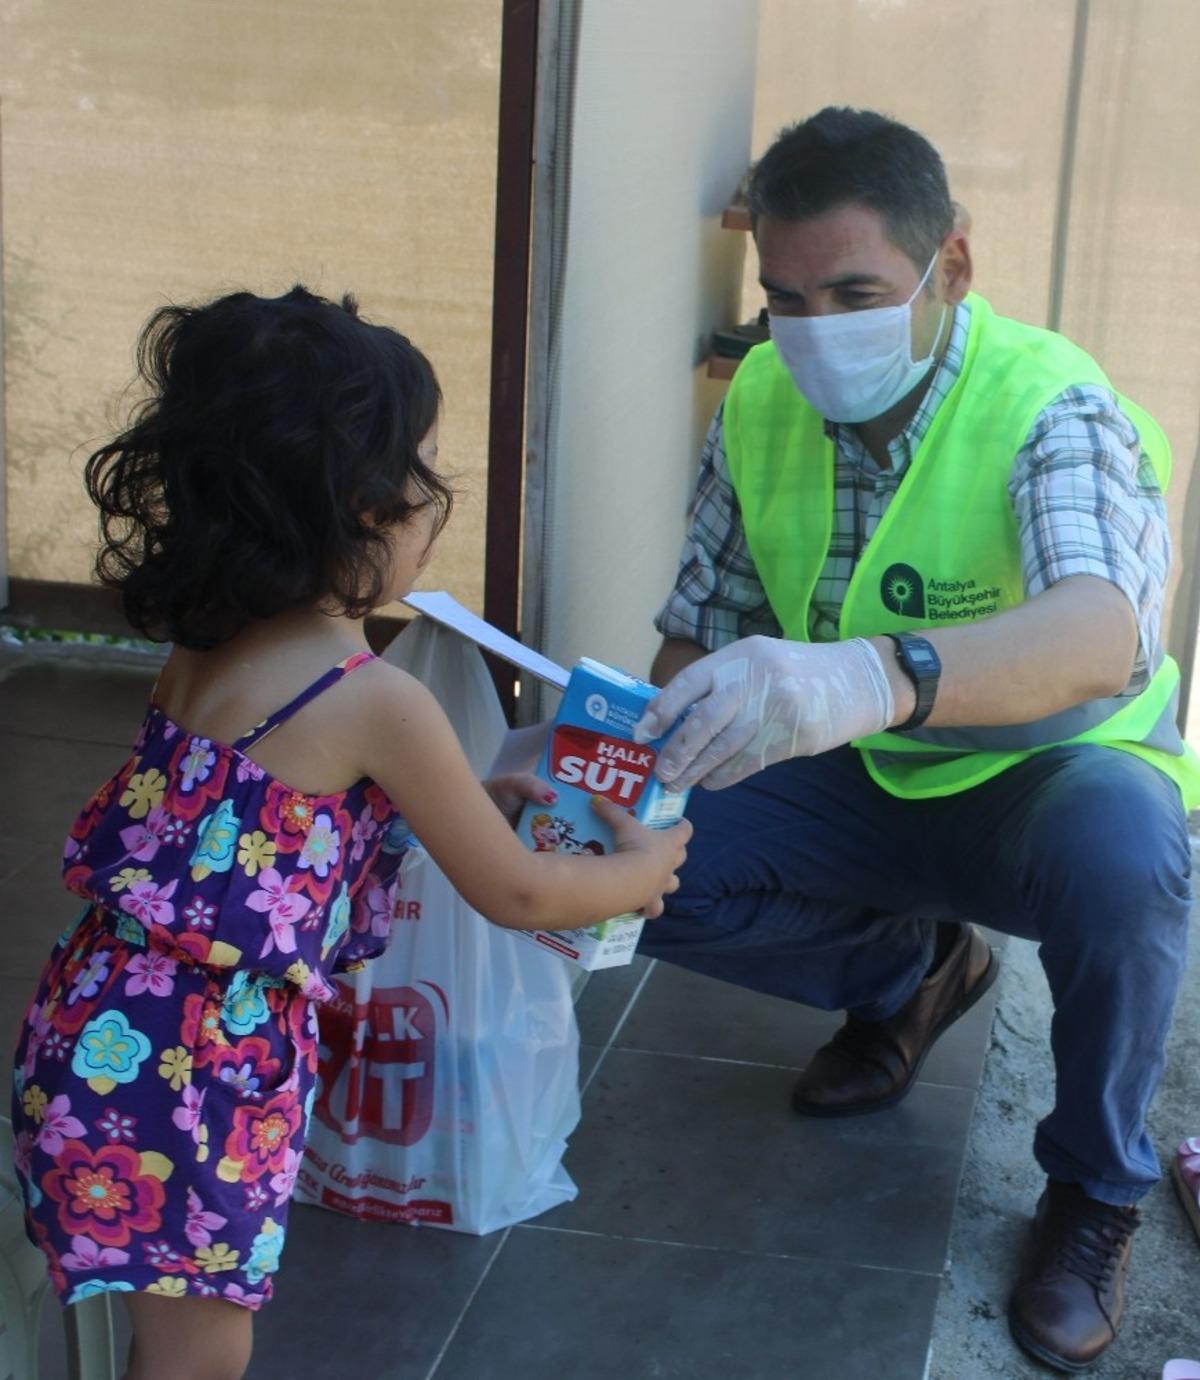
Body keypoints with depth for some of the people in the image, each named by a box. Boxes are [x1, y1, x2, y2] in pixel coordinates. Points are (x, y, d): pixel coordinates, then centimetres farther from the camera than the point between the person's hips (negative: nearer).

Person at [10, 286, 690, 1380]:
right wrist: (639, 869, 13)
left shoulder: (205, 644, 5)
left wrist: (471, 795, 21)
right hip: (197, 1064, -8)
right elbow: (515, 895, -4)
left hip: (103, 1027, 8)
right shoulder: (379, 703, -16)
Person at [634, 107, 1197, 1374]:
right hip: (863, 783, 5)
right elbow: (699, 637, -1)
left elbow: (1098, 634, -46)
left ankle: (1095, 1193, -9)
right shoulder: (758, 403, -9)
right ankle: (910, 971, 13)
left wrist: (877, 674, -66)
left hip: (1053, 779, -4)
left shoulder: (1051, 406, -26)